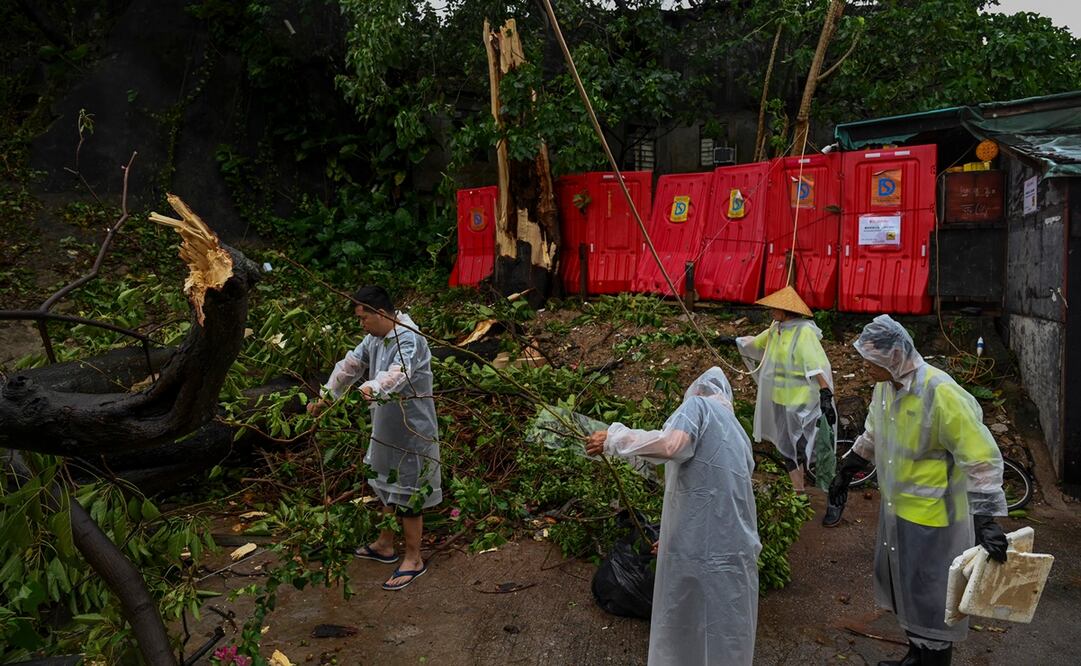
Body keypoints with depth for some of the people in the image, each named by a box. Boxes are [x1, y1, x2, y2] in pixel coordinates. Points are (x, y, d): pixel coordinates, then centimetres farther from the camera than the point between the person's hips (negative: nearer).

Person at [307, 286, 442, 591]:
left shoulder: (409, 339, -25)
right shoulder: (375, 337, 5)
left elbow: (398, 372, -44)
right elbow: (351, 365, 14)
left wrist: (374, 388, -63)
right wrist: (325, 397, 15)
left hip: (410, 432, -10)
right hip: (387, 429, 10)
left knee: (407, 495, 2)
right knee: (389, 487, 23)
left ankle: (413, 560, 18)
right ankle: (385, 546, 41)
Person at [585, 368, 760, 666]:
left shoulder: (697, 404, 0)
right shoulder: (740, 435, 23)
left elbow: (671, 445, -22)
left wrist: (615, 438, -11)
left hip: (694, 551, -7)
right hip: (736, 552, 7)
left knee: (681, 635, 9)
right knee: (728, 640, 18)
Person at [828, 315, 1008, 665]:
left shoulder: (941, 394, -25)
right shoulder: (885, 386, 0)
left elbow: (982, 460, -23)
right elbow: (872, 437, 16)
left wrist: (986, 520, -27)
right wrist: (845, 474, 20)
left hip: (932, 520, -8)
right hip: (896, 509, 8)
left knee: (930, 597, 8)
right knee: (904, 587, 22)